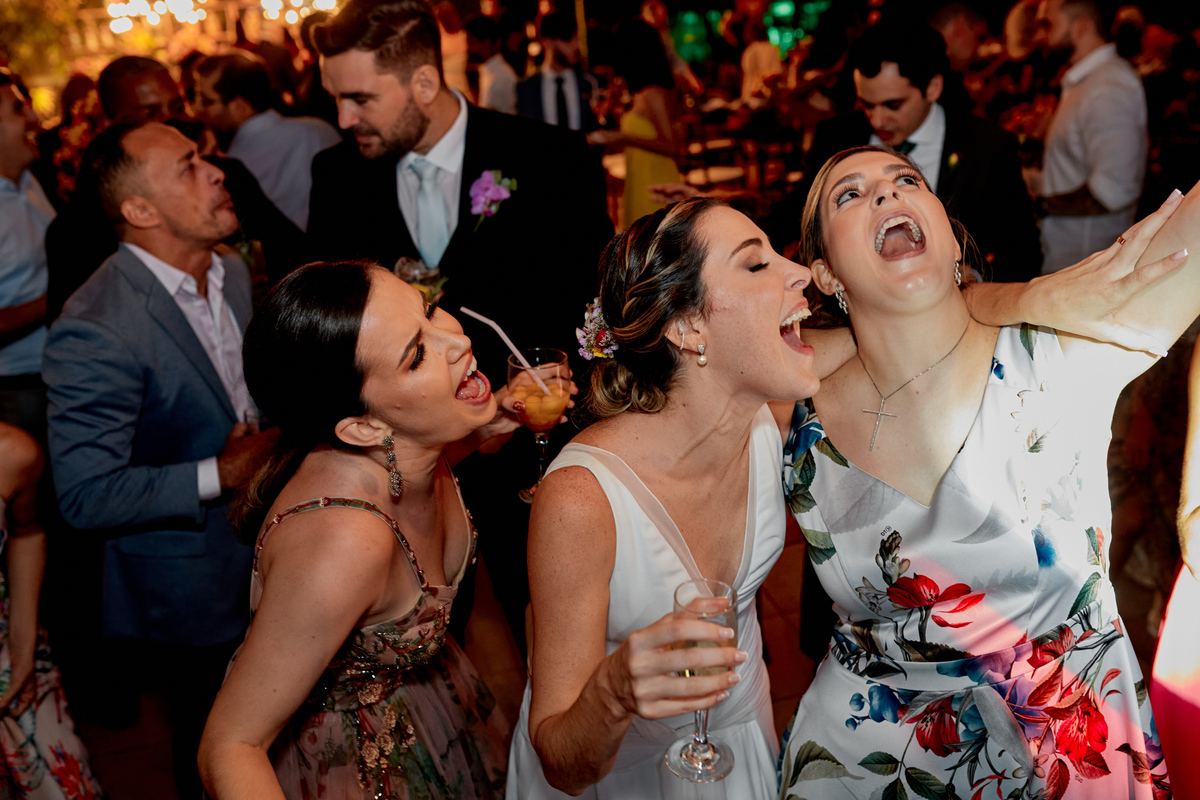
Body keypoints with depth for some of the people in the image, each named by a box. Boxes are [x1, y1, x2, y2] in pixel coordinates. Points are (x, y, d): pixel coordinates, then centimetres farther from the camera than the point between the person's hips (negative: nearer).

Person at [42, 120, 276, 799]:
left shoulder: (234, 271, -1)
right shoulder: (94, 333, -28)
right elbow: (86, 495, -28)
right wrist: (218, 476, -25)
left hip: (268, 547, 7)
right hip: (196, 583, -7)